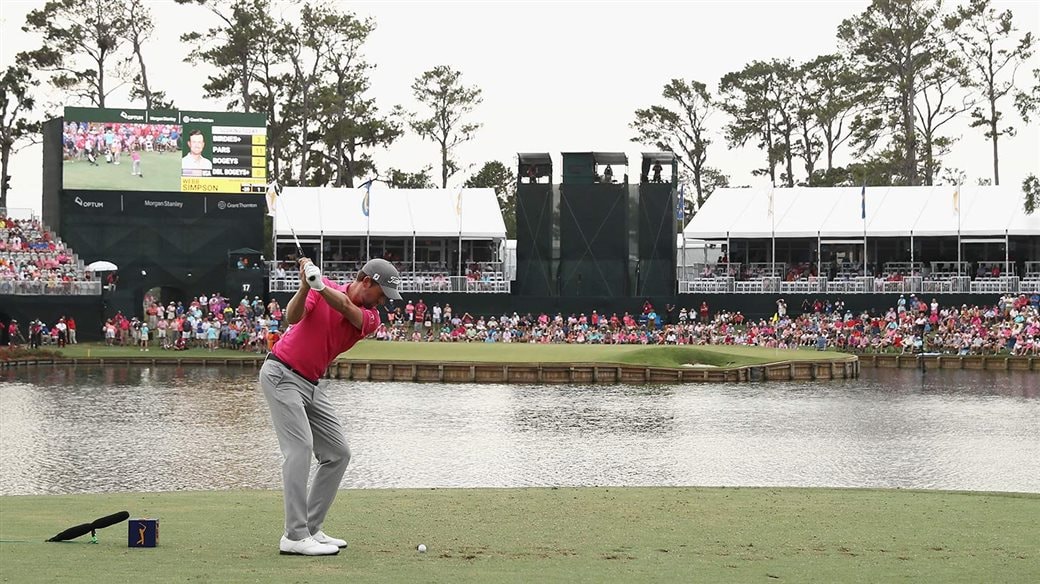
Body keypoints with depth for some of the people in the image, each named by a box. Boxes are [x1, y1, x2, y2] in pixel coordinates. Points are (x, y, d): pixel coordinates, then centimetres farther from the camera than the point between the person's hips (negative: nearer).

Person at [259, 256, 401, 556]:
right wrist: (306, 286, -38)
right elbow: (293, 317, -22)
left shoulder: (371, 318, 1)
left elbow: (346, 308, -22)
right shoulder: (324, 289, -8)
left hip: (312, 385, 7)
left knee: (338, 453, 6)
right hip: (281, 373, -7)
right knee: (300, 447, -18)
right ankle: (295, 537, -21)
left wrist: (320, 286, -39)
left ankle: (312, 529, 10)